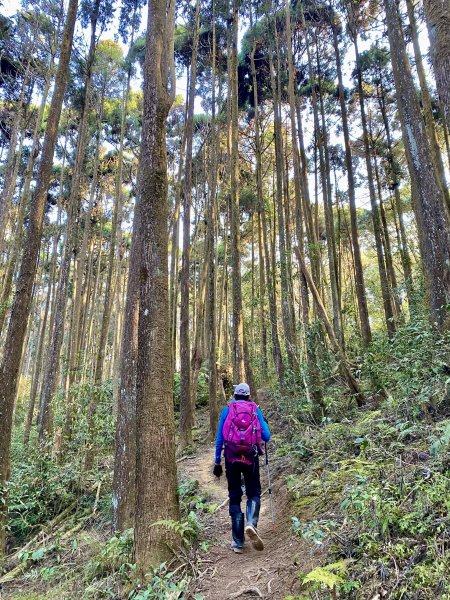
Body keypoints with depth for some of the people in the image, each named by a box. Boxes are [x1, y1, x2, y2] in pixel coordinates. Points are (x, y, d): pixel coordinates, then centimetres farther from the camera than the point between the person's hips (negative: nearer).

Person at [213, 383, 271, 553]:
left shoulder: (227, 410, 5)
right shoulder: (255, 409, 4)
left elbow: (219, 438, 3)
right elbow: (266, 437, 3)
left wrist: (217, 462, 9)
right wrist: (264, 424, 22)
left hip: (231, 457, 0)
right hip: (251, 457, 0)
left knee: (234, 498, 13)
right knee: (254, 494, 15)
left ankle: (238, 543, 14)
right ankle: (251, 524, -11)